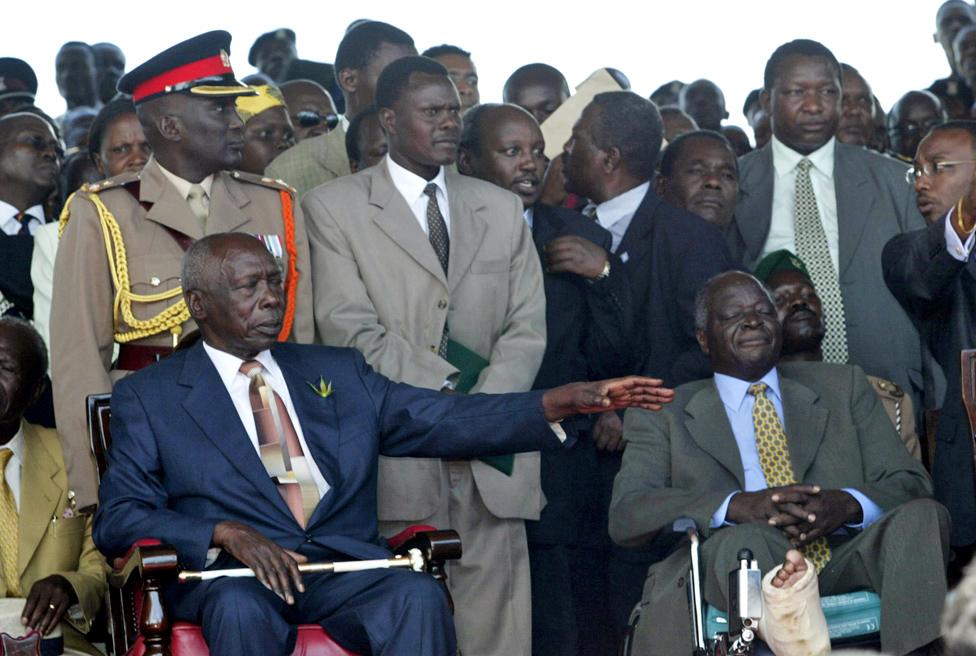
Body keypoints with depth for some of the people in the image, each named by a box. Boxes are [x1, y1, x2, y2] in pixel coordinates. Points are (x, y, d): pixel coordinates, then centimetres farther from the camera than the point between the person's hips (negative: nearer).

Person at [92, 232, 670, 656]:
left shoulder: (337, 372, 22)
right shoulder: (149, 397, 12)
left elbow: (449, 421, 12)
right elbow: (118, 518, 3)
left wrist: (567, 401, -3)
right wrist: (227, 533, -14)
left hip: (346, 565, 3)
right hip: (233, 575, -2)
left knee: (418, 594, -29)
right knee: (240, 607, -37)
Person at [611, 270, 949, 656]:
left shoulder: (843, 387, 24)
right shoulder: (664, 415, 17)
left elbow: (911, 484, 15)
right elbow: (626, 515, 1)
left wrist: (848, 504, -11)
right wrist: (737, 506, -17)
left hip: (841, 565, 2)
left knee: (921, 517, -26)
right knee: (745, 539, -35)